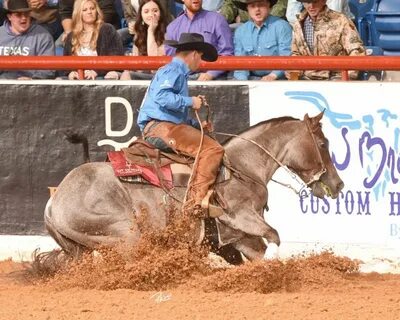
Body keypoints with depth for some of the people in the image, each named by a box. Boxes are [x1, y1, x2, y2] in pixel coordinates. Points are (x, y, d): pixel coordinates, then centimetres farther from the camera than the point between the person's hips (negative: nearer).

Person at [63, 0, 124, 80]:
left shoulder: (107, 30, 7)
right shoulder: (71, 37, 19)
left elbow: (117, 57, -2)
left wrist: (97, 72, -15)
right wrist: (70, 72, -5)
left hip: (104, 77, -2)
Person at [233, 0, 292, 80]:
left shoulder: (281, 26, -1)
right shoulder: (240, 31, 12)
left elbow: (286, 56, -8)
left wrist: (273, 75, -23)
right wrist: (242, 79, -9)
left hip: (277, 79, -4)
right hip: (252, 78, 4)